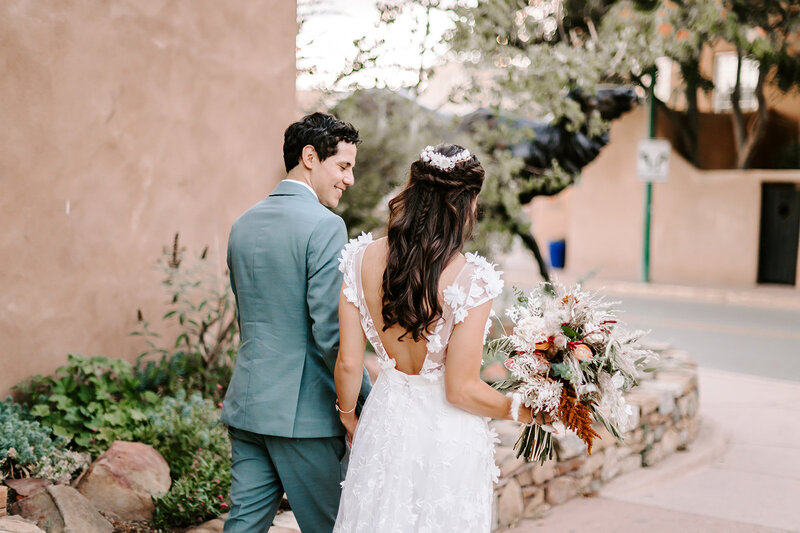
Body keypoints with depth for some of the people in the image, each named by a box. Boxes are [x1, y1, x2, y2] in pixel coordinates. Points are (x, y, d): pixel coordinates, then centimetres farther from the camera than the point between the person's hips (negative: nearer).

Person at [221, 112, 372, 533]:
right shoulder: (324, 226, -14)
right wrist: (367, 401, -9)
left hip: (246, 405, 7)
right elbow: (330, 332, -19)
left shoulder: (243, 225, 11)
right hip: (304, 412, -7)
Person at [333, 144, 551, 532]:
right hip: (447, 439, -3)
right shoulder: (470, 280, -21)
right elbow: (461, 389, -17)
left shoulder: (362, 259, -8)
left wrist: (348, 418, 15)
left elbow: (348, 363, -3)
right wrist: (523, 412, -1)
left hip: (384, 424, 3)